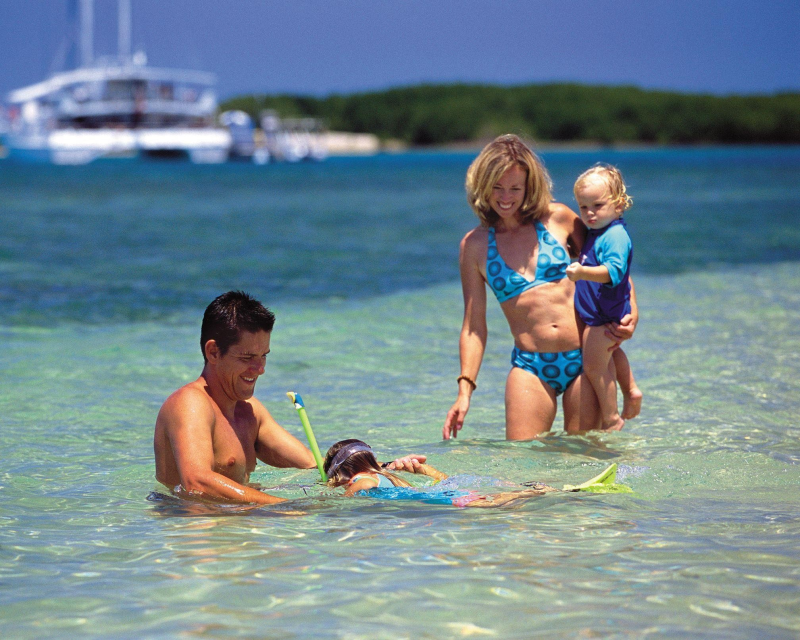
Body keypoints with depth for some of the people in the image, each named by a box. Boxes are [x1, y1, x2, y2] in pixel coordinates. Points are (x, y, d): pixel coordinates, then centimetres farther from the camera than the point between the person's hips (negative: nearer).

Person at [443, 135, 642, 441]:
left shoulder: (558, 218, 3)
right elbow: (473, 326, 7)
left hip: (586, 359, 0)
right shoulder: (475, 245, 5)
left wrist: (631, 314, -5)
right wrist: (465, 389, -2)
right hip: (530, 367, 0)